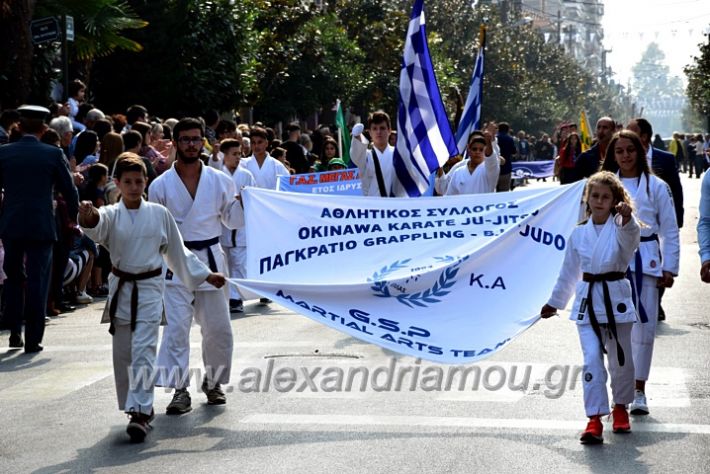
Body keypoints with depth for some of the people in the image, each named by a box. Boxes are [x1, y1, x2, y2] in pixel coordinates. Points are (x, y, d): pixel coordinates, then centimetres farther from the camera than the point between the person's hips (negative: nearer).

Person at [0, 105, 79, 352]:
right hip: (41, 226, -2)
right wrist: (73, 217, 17)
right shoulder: (53, 154, -4)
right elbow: (70, 191, 1)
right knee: (37, 281, 3)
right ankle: (33, 339, 3)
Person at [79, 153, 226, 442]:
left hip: (149, 288, -2)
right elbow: (97, 227, -27)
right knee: (123, 353, 8)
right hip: (121, 287, 2)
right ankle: (141, 408, 23)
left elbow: (177, 251, 11)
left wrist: (204, 275, 15)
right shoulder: (111, 215, -2)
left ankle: (140, 412, -13)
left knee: (143, 350, -11)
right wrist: (89, 218, -51)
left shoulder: (159, 214, 1)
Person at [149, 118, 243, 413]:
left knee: (218, 328, 8)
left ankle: (213, 382, 27)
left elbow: (232, 220, 10)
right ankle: (180, 390, -5)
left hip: (209, 260, 2)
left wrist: (243, 198, -7)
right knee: (176, 327, -10)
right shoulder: (161, 185, -2)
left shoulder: (219, 181, 3)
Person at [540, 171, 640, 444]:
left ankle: (620, 407, 35)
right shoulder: (579, 234, 7)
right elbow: (569, 272, 17)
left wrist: (627, 219, -49)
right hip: (587, 302, 1)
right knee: (592, 359, -9)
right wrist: (554, 302, 23)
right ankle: (594, 420, -9)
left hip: (616, 299, -1)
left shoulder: (620, 227, -2)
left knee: (620, 359, 11)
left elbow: (631, 238, -28)